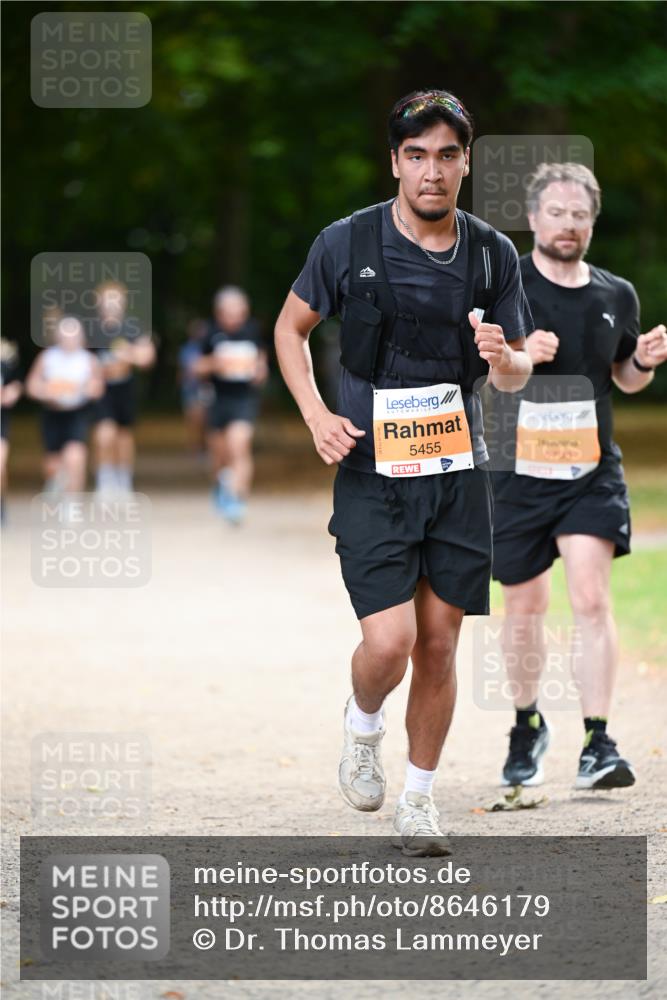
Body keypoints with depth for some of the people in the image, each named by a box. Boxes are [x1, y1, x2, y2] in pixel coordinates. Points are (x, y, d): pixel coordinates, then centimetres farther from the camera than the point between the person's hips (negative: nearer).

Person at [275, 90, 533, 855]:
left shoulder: (493, 255, 2)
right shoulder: (346, 243, -6)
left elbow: (516, 374, 9)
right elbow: (291, 326, 9)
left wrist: (503, 359, -15)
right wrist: (316, 413, -6)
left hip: (457, 474, 3)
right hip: (371, 473, -3)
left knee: (439, 643, 6)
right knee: (389, 642, -13)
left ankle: (417, 803, 21)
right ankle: (362, 722, 21)